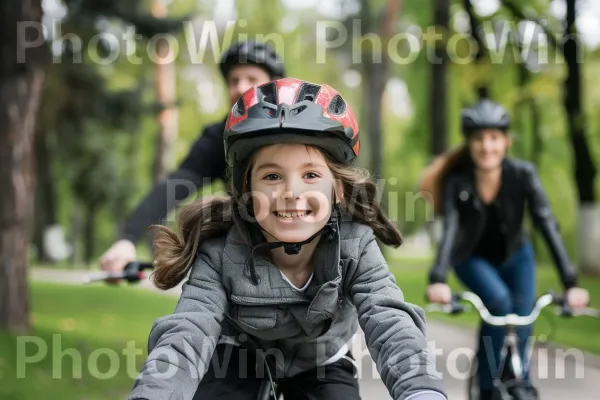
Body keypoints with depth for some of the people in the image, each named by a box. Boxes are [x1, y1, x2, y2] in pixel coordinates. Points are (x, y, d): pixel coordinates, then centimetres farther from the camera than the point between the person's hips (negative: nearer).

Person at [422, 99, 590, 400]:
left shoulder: (522, 174, -26)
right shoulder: (457, 183, -28)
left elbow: (547, 225, -31)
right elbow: (450, 230, -38)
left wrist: (570, 282, -40)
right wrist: (438, 279, -56)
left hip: (514, 256, 2)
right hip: (473, 259, -2)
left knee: (521, 317, -12)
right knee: (499, 301, -29)